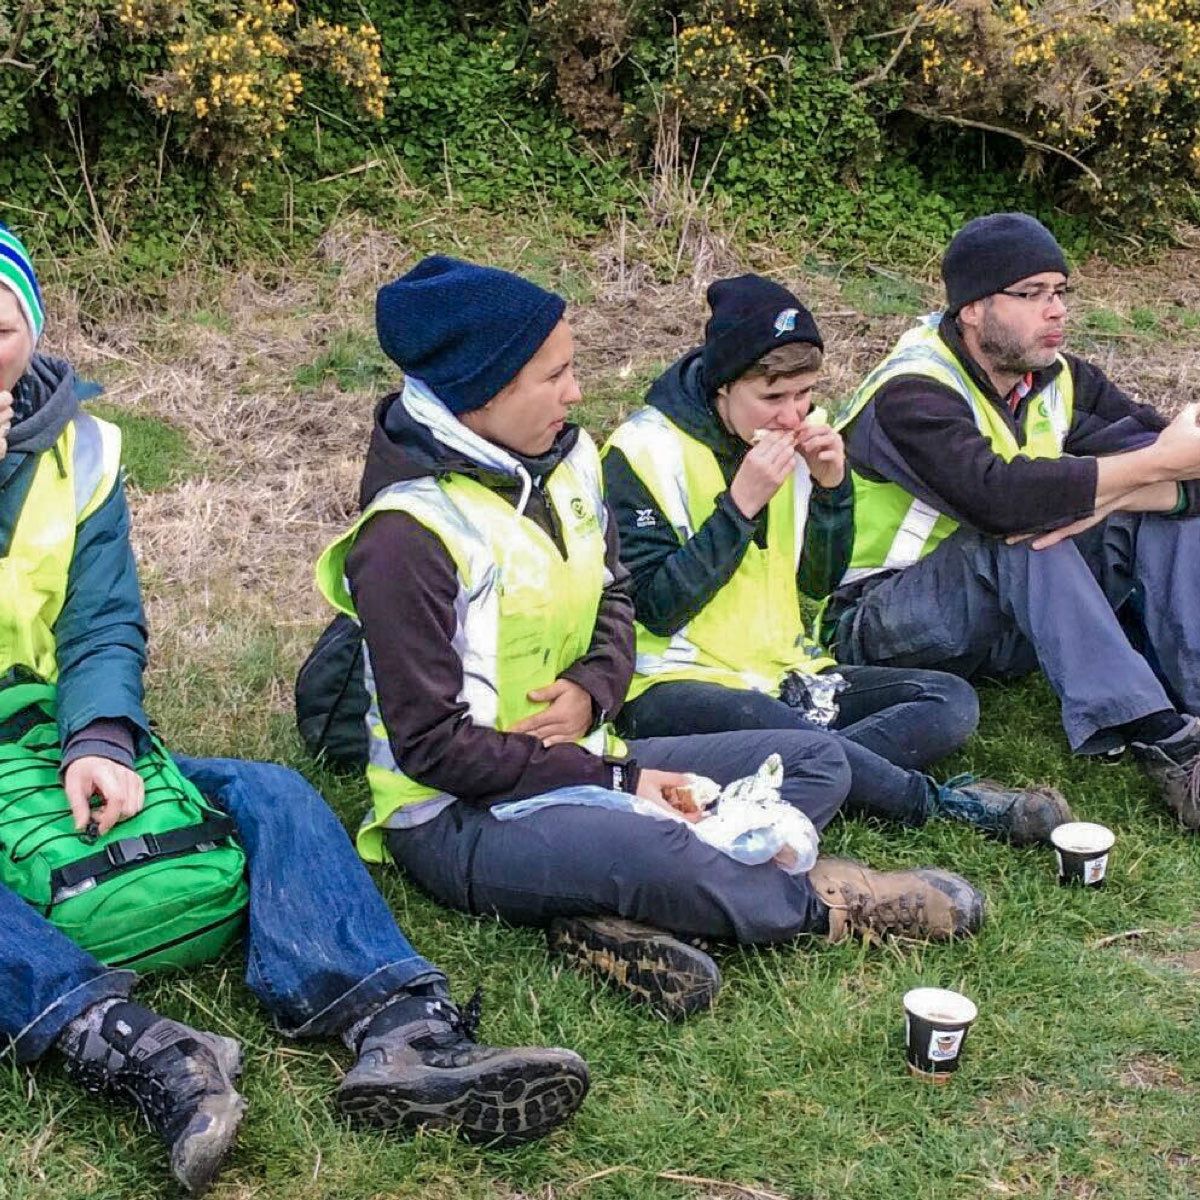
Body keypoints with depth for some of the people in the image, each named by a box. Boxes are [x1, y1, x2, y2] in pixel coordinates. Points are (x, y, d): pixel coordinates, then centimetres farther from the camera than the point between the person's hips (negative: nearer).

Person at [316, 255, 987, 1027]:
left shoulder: (567, 456, 4)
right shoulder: (406, 536, -19)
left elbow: (613, 600, 16)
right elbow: (433, 745, -20)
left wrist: (593, 690, -8)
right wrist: (617, 782, -18)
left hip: (581, 763, 9)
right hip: (459, 816, -9)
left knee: (816, 762, 3)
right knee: (658, 852, -37)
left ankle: (620, 916, -21)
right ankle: (821, 901, -4)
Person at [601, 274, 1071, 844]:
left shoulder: (794, 435, 8)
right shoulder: (644, 450, -12)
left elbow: (819, 585, 13)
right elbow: (656, 609, -17)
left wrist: (831, 487, -4)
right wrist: (741, 503, -22)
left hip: (782, 672, 7)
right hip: (677, 684, -7)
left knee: (951, 700, -10)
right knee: (779, 729, -39)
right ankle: (937, 800, -18)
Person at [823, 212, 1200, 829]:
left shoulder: (1061, 380, 3)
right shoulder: (910, 394, -19)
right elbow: (997, 493, -39)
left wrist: (1105, 499, -29)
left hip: (1009, 626, 7)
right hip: (882, 625, -6)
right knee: (1027, 533, -35)